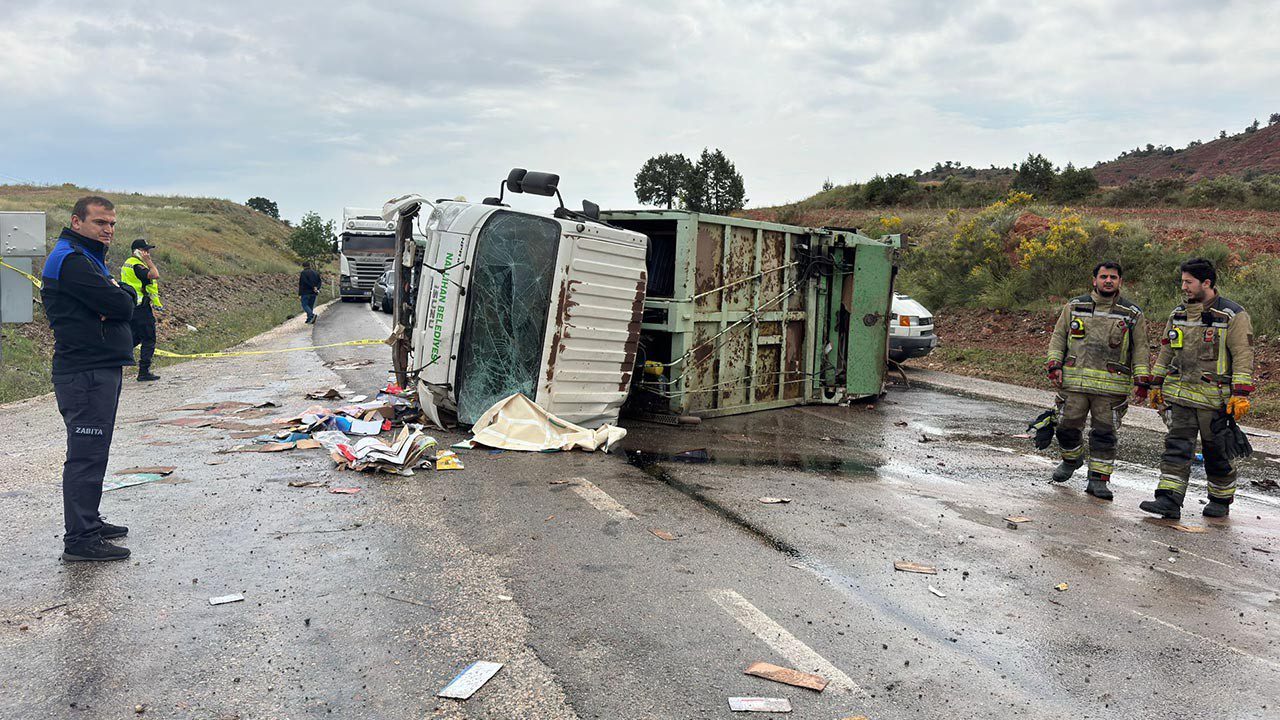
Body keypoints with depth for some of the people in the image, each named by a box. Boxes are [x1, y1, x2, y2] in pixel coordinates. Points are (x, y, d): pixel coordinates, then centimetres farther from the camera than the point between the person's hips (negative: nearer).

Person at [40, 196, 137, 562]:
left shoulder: (89, 258, 21)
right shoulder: (70, 259, -13)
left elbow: (126, 301, 12)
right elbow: (122, 305, -21)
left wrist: (117, 296, -8)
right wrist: (121, 295, 0)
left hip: (101, 369, 11)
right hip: (86, 373, -11)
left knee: (92, 451, 17)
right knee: (86, 454, -8)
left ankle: (88, 522, 28)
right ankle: (80, 539, -5)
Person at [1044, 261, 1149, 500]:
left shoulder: (1133, 315, 8)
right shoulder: (1074, 307, 10)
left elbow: (1140, 349, 7)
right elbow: (1058, 337, 11)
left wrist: (1141, 381, -1)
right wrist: (1054, 365, -2)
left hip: (1111, 386, -1)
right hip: (1074, 381, 1)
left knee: (1104, 433, 0)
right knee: (1068, 427, 7)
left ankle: (1099, 479, 9)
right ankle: (1071, 460, 35)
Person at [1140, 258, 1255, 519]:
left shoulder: (1233, 316, -7)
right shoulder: (1178, 314, 10)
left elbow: (1243, 357, -11)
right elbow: (1165, 352, 18)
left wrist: (1240, 395, -17)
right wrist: (1156, 385, 17)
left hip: (1215, 398, -4)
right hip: (1179, 394, 5)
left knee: (1216, 451, 8)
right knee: (1176, 447, -3)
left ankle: (1221, 501, 25)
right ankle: (1169, 500, -7)